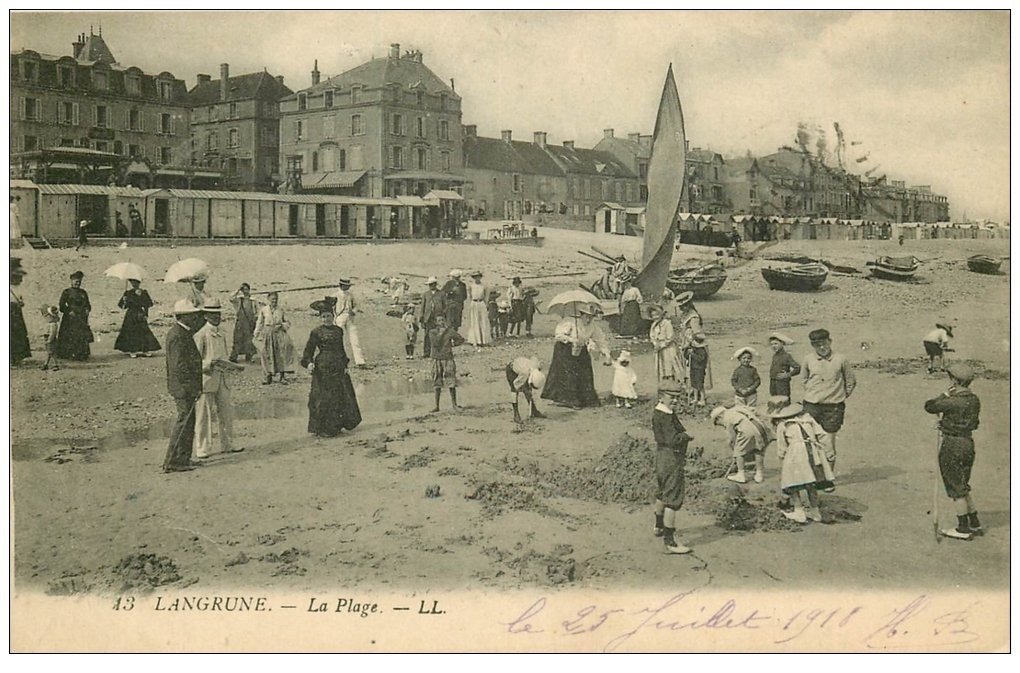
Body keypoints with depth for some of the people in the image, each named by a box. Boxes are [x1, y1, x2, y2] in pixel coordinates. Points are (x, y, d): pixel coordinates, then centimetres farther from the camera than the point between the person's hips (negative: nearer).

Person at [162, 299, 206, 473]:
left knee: (187, 421, 16)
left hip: (185, 387, 10)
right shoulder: (177, 336, -20)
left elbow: (194, 328, 37)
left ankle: (183, 459, 24)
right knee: (184, 422, -5)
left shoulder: (183, 332, 10)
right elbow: (180, 366, -24)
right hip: (183, 387, -10)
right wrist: (193, 387, -21)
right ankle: (172, 462, 0)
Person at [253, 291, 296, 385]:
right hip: (267, 334, 0)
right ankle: (268, 377, 11)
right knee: (267, 356, 2)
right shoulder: (263, 310, 3)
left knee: (281, 356, -6)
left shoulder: (281, 310, 5)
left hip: (279, 334, 0)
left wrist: (281, 325, -9)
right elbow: (259, 323, 9)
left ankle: (282, 376, 2)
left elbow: (287, 323, 10)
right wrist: (256, 334, 4)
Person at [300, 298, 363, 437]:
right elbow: (308, 351, -2)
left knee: (342, 396, 7)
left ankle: (336, 426, 18)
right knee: (324, 398, -3)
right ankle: (321, 428, 4)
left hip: (338, 368, 5)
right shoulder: (316, 332, -3)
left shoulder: (339, 330, 11)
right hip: (323, 369, -5)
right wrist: (309, 363, -17)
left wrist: (345, 363, 13)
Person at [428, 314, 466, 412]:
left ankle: (454, 405, 3)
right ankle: (437, 406, 10)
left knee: (451, 383, -4)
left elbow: (461, 339, 9)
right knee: (437, 384, 4)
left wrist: (452, 344, -2)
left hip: (448, 358, 0)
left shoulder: (450, 331, 2)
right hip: (437, 359, 0)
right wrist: (441, 333, -15)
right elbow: (435, 343, -15)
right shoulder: (433, 332, 1)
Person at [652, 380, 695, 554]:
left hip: (663, 457, 11)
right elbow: (673, 440, -31)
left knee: (662, 493, 28)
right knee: (673, 500, -8)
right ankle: (670, 542, -8)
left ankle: (659, 527, 49)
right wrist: (688, 437, -13)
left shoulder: (658, 413, 8)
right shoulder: (665, 416, -23)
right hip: (671, 460, -11)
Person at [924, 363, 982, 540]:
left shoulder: (953, 402, -21)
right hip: (968, 442, 8)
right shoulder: (974, 400, 4)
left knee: (956, 488, 3)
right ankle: (975, 524, 25)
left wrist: (945, 395, -3)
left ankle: (963, 529, 10)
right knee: (963, 487, 20)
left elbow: (929, 406, -12)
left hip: (952, 445, -8)